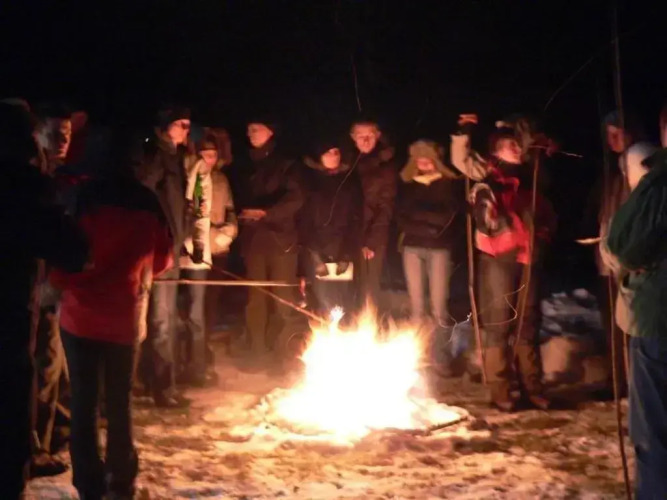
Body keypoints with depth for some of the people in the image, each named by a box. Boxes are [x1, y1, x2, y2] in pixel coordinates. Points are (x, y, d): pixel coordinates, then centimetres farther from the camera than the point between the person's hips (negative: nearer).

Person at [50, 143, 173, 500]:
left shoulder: (82, 199, -13)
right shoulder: (148, 204, -3)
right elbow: (163, 258, 8)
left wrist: (64, 283, 7)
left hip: (81, 316, -3)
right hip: (126, 318, 3)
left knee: (84, 403, 6)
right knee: (119, 402, 17)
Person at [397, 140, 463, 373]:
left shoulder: (450, 184, 2)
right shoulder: (408, 185, 11)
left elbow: (447, 217, -7)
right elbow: (402, 217, 5)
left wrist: (417, 214, -5)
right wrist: (428, 228, -7)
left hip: (439, 249, -3)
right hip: (412, 248, 3)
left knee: (438, 307, -6)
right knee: (416, 307, 4)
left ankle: (440, 357, 2)